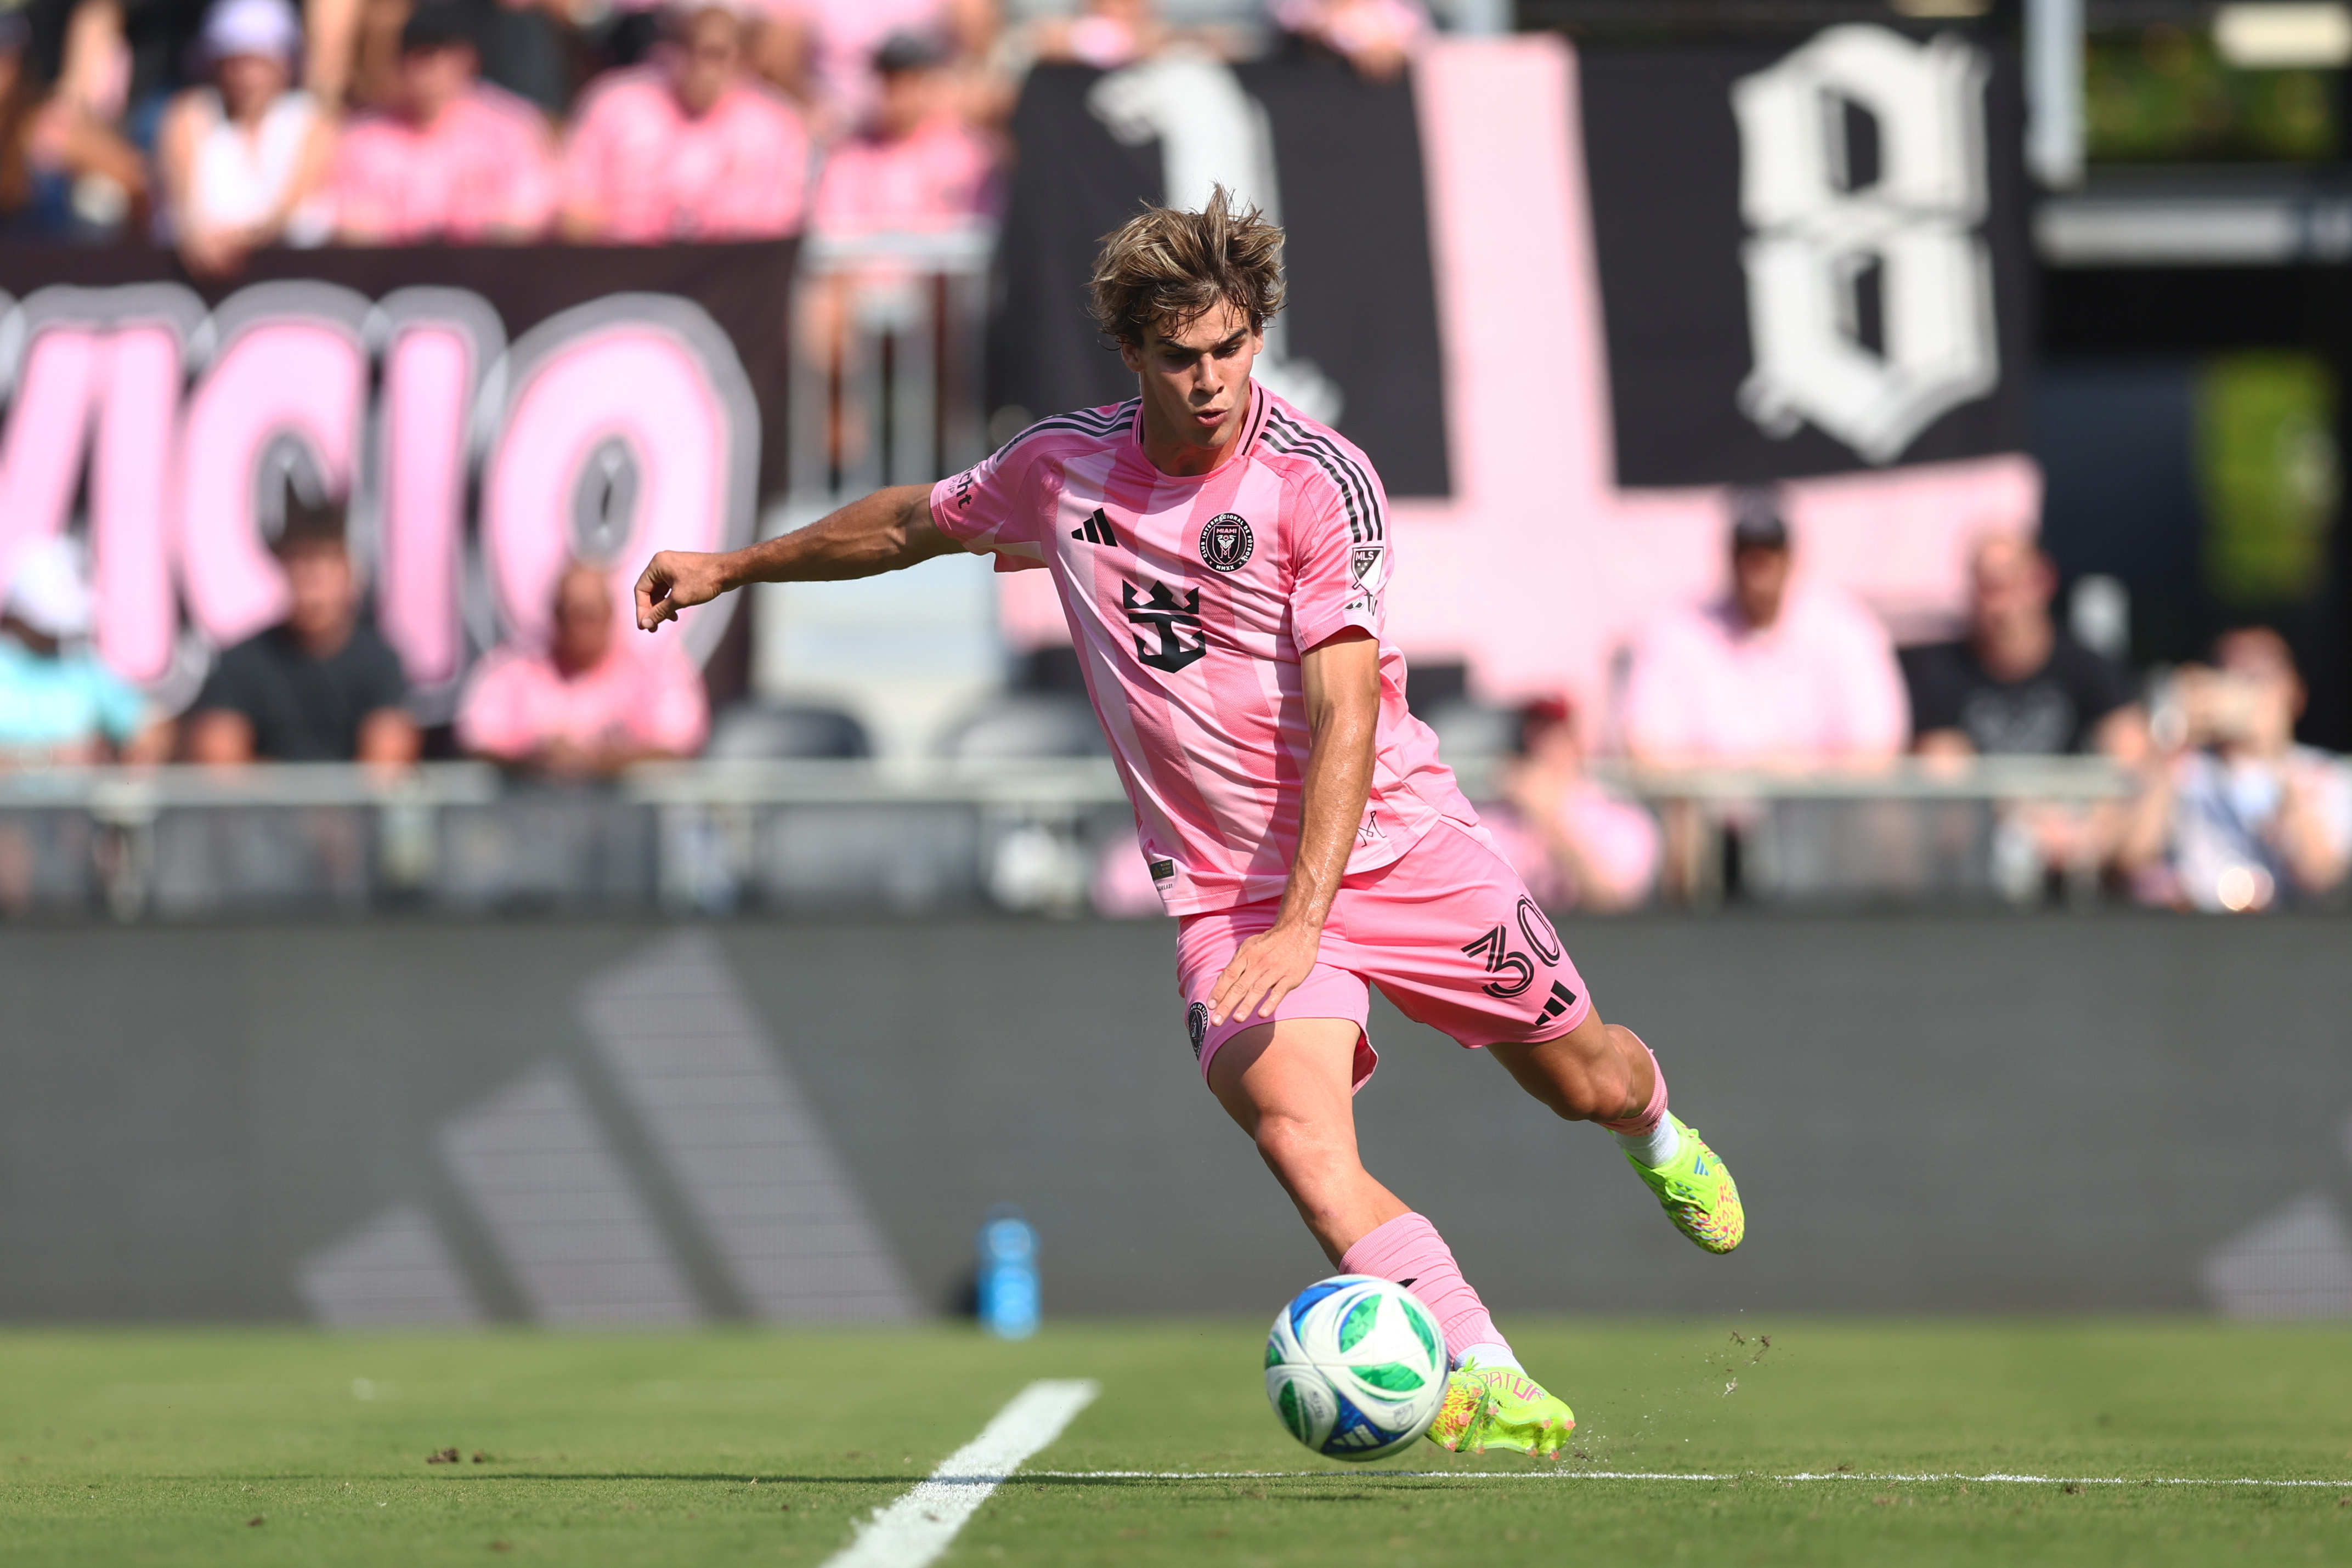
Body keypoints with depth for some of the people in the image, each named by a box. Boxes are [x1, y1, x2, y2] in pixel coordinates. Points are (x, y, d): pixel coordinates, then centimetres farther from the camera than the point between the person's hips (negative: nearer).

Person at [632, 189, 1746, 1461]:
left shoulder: (1321, 480, -15)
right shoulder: (1062, 468, -1)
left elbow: (1345, 715, -21)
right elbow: (915, 522, 21)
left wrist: (1304, 920, -31)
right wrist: (733, 566, 29)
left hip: (1399, 844, -2)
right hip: (1224, 887, 2)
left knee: (1582, 1080, 10)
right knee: (1292, 1124, -26)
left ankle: (1656, 1134, 51)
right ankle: (1492, 1387, -34)